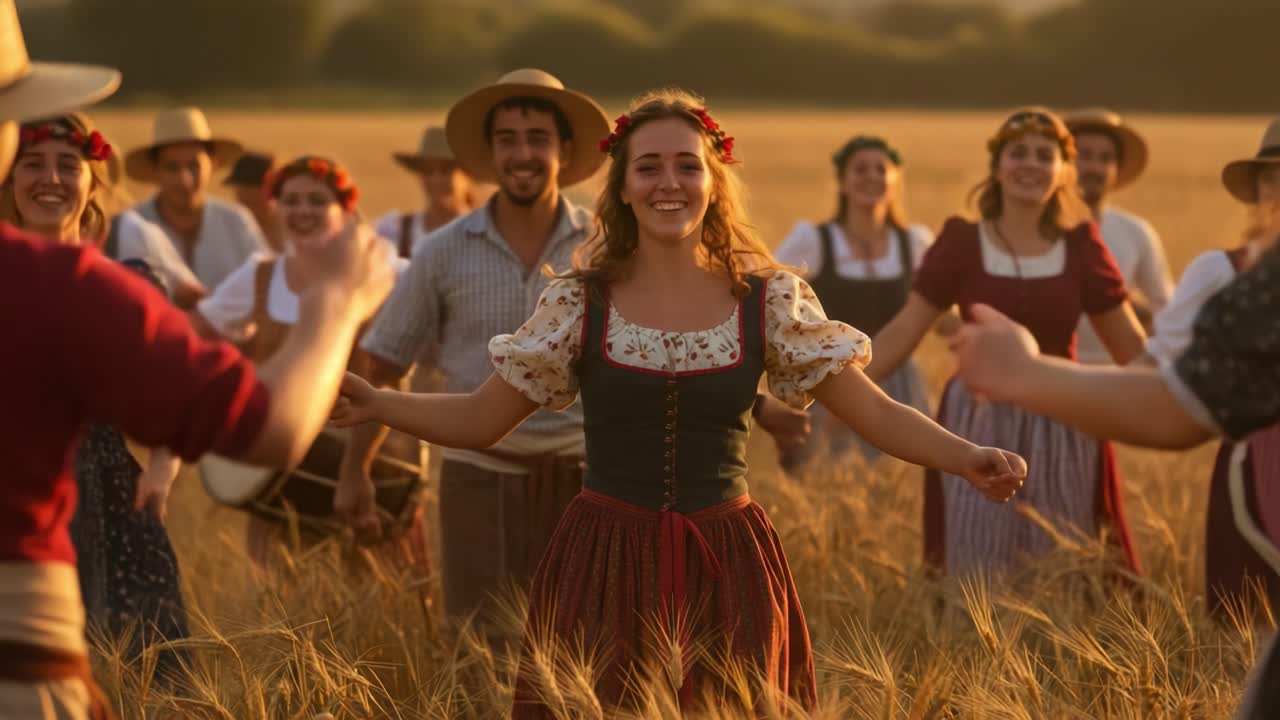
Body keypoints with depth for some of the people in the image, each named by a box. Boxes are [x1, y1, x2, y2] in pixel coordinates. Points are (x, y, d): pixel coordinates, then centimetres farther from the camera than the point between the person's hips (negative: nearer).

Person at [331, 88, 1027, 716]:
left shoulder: (770, 300, 0)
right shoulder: (578, 302, 0)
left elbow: (873, 412, 0)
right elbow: (480, 418, 3)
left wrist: (966, 458, -16)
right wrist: (374, 404, -11)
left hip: (727, 568, 1)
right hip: (605, 566, 0)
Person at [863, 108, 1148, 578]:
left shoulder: (1080, 247, 0)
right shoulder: (962, 243, -3)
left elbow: (1131, 346, 7)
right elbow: (903, 333, -2)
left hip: (1060, 429, 1)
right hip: (979, 425, -1)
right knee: (978, 570, 2)